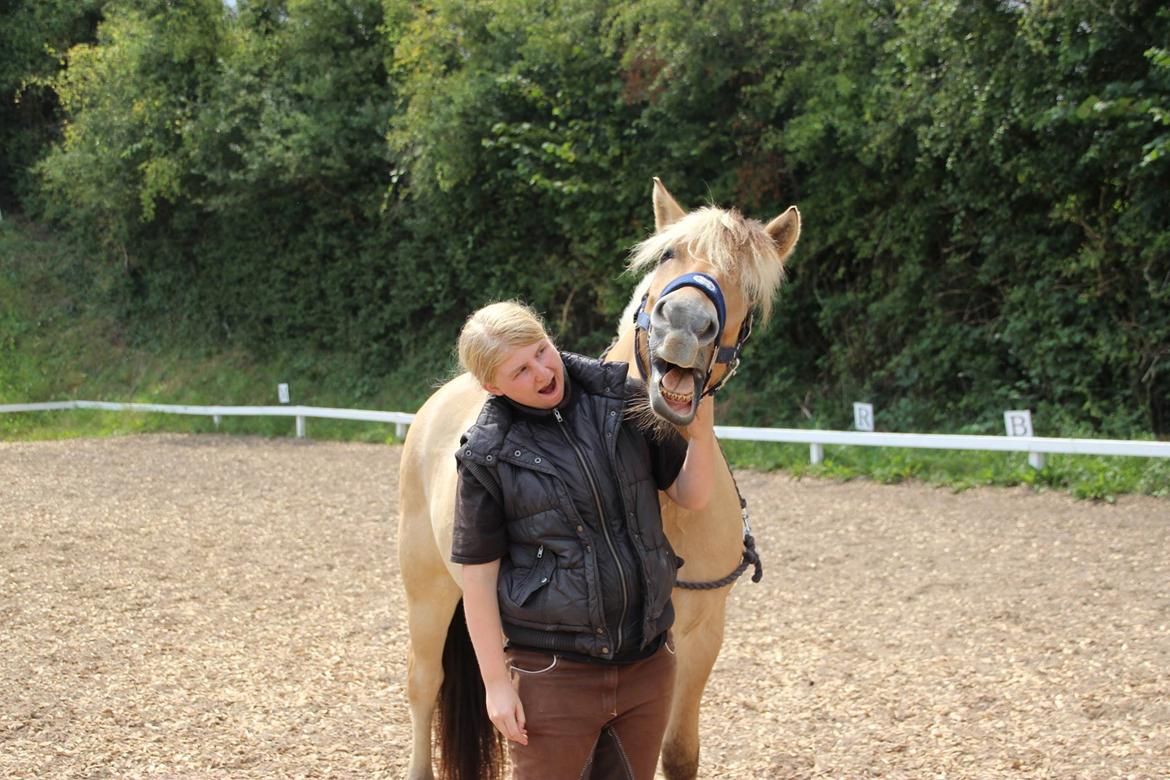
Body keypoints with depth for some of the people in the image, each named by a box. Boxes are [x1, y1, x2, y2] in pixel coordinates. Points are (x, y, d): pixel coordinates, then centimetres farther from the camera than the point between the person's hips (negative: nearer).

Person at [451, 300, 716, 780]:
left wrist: (701, 435, -14)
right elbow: (478, 576, -7)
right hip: (553, 672, -3)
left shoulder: (620, 399, -2)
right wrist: (496, 683, -8)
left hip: (648, 662, 4)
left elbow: (689, 496, 5)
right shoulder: (488, 456, -11)